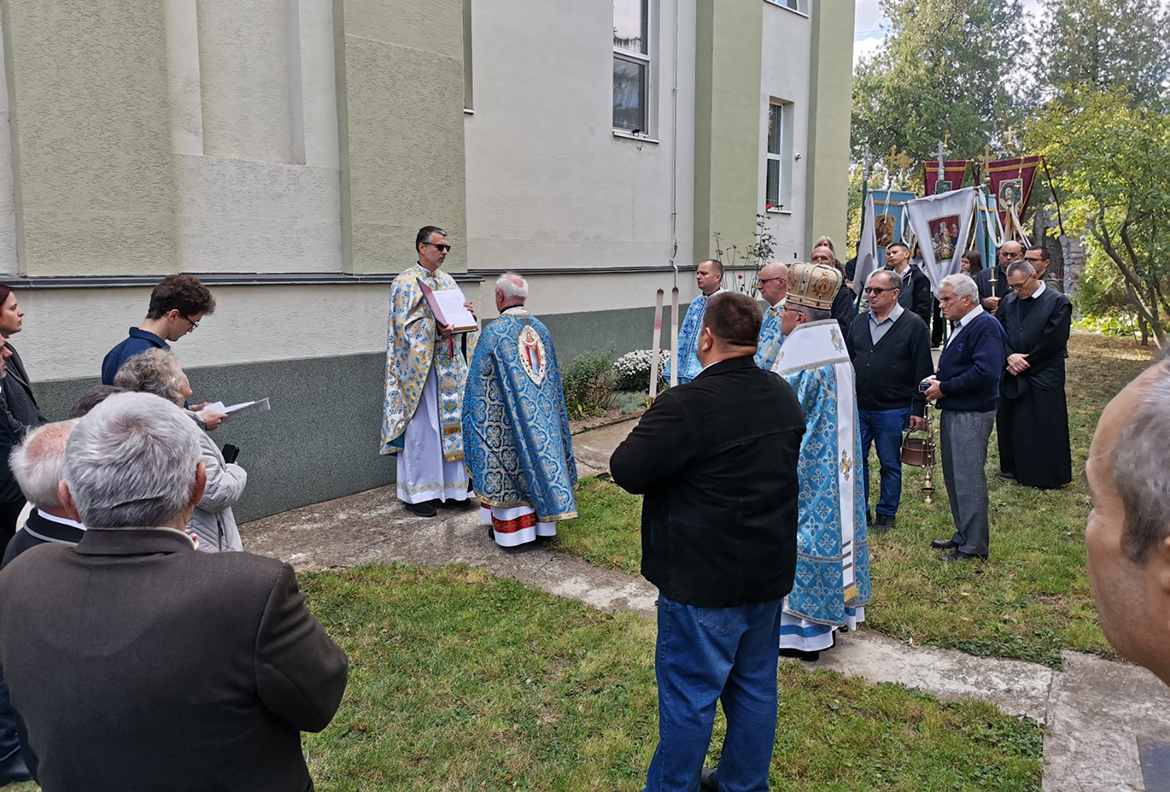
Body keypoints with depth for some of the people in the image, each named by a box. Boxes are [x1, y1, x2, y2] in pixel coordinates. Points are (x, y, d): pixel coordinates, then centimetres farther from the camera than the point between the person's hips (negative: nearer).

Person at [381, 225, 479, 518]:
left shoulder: (447, 281, 15)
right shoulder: (406, 282, -6)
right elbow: (406, 324, -14)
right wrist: (436, 330, -28)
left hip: (450, 365, 7)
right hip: (419, 366, -7)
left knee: (453, 422, 8)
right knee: (421, 428, -3)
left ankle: (453, 484, 19)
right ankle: (417, 493, 6)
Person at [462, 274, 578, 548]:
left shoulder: (493, 333, -14)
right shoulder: (541, 329, 4)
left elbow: (478, 382, -9)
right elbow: (553, 377, 12)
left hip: (507, 415, -5)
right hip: (542, 411, 5)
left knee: (509, 462, 4)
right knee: (540, 454, 13)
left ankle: (510, 528, 12)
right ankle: (542, 520, 23)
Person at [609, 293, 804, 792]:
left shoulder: (686, 406, -24)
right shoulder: (785, 396, 1)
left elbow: (625, 470, -21)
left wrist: (653, 429, -2)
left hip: (703, 581, -7)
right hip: (769, 573, 8)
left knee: (689, 695, 8)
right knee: (756, 685, 20)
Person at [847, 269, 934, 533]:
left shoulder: (913, 325, -6)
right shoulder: (859, 322, 9)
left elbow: (923, 371, -7)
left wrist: (918, 410, -9)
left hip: (893, 411, -4)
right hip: (857, 408, 4)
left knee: (890, 465, 8)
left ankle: (886, 514, 22)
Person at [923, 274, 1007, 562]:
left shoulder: (986, 326, -15)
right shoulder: (962, 326, 16)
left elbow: (985, 371, -26)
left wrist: (945, 388, -18)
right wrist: (937, 378, 5)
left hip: (972, 414, -10)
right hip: (953, 411, 10)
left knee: (969, 478, -5)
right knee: (954, 476, 15)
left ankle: (974, 546, 5)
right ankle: (963, 535, 27)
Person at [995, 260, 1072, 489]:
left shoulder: (1058, 303, -7)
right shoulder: (1009, 301, 7)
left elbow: (1054, 341, -13)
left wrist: (1025, 362, -11)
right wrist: (1010, 356, -14)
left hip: (1044, 376, -5)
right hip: (1011, 376, 5)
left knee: (1046, 427, 0)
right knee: (1009, 425, 11)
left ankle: (1050, 476, 13)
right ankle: (1013, 469, 26)